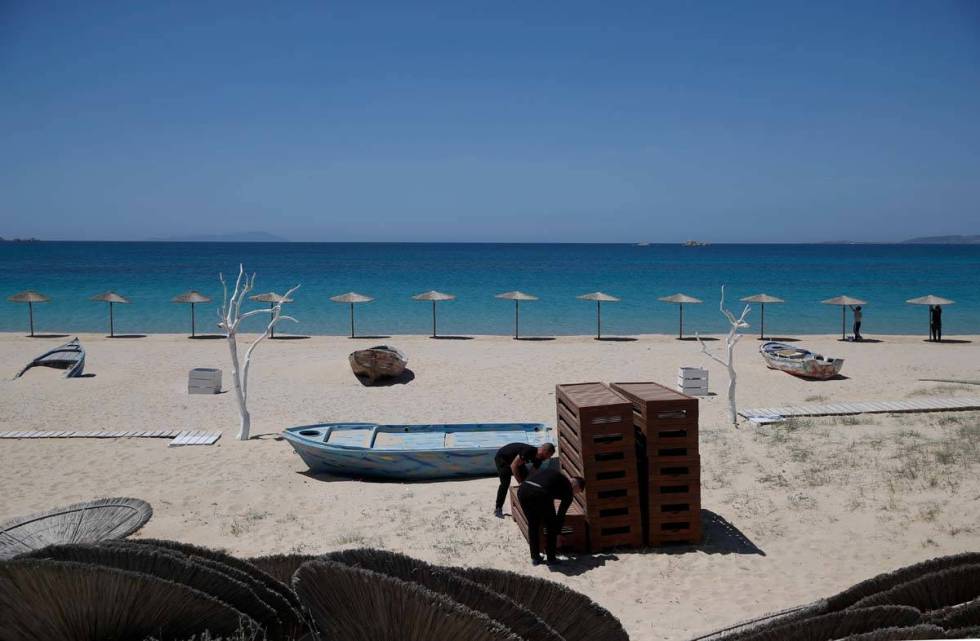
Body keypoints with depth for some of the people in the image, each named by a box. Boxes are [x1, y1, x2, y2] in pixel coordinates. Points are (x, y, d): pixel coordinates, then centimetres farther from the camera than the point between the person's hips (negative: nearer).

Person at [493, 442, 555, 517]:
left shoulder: (538, 460, -11)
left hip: (516, 460, 8)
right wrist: (520, 482, -30)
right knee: (505, 483, -20)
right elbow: (513, 466, -33)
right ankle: (498, 509, -12)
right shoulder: (528, 451, -37)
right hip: (502, 458, -8)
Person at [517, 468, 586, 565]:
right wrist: (557, 533, 35)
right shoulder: (568, 489, 18)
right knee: (551, 526, 20)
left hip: (522, 490, 6)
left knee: (533, 524, 26)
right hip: (540, 494, -5)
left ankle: (535, 558, 32)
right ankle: (551, 559, 27)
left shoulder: (552, 471, 34)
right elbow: (561, 515, 20)